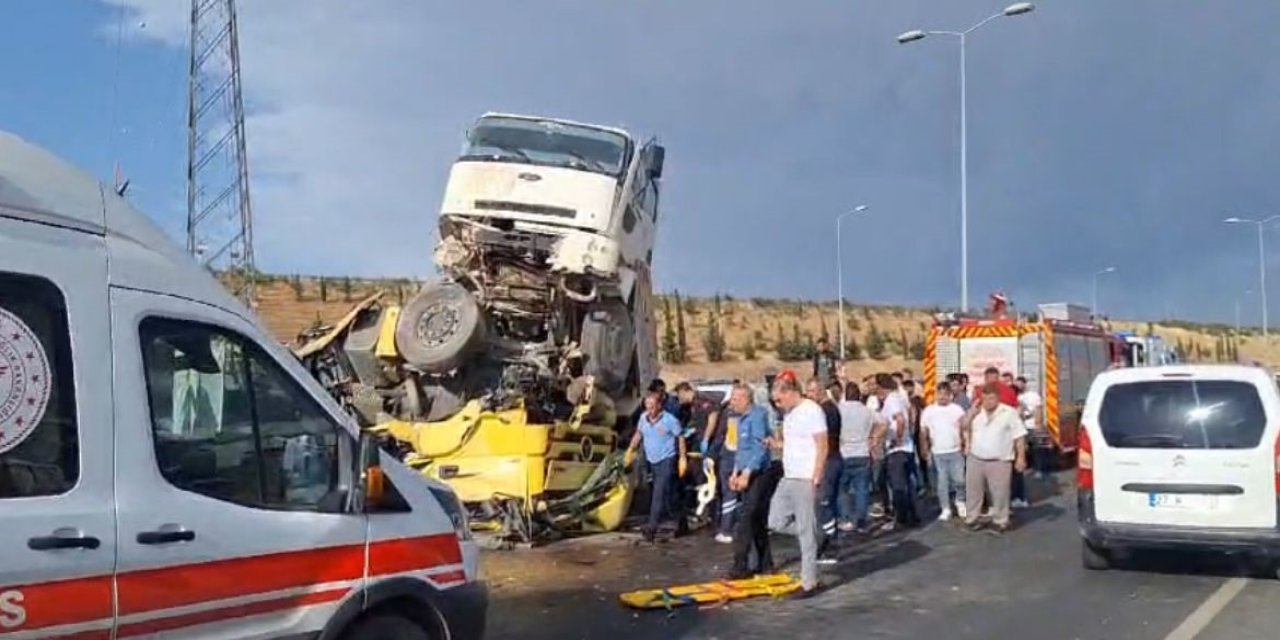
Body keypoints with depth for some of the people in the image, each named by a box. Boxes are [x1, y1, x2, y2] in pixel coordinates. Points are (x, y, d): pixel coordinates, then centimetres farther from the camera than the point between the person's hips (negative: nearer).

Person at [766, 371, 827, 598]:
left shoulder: (811, 410, -13)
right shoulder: (789, 413, 13)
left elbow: (822, 447, -16)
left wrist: (815, 480, -19)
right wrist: (778, 444, 3)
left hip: (805, 480, -9)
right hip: (787, 478, 9)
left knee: (806, 532, -3)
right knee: (776, 522, 8)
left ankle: (809, 582, 4)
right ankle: (815, 536, 24)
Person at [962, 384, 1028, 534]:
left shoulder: (1009, 413, -5)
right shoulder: (976, 412, 7)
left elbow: (1019, 436, -5)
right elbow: (964, 427, 4)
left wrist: (1021, 457, -9)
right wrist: (972, 411, -7)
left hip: (999, 462, -3)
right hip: (975, 460, 4)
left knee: (1000, 493, 2)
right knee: (973, 490, 11)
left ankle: (1000, 521, 16)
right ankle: (971, 519, 22)